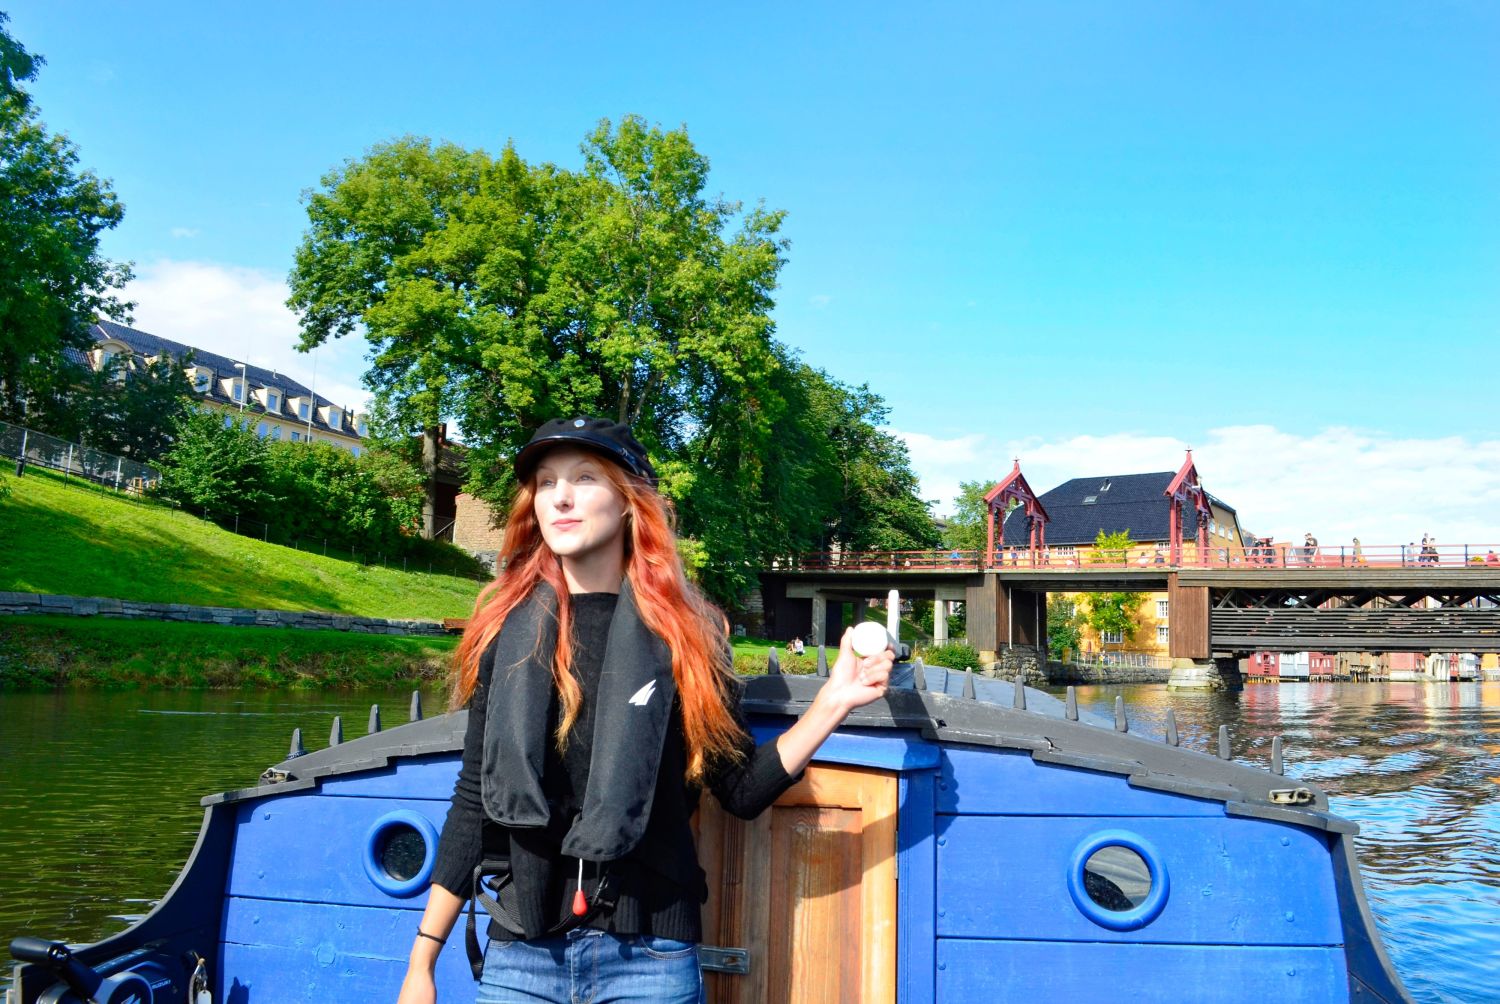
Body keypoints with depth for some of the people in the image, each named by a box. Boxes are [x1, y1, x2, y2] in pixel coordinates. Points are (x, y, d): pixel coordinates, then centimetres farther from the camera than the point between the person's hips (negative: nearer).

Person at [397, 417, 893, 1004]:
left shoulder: (682, 633, -2)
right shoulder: (507, 633, 1)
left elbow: (741, 790, 1)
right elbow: (476, 800, 5)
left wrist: (832, 704, -9)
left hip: (649, 954, -1)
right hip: (519, 954, 1)